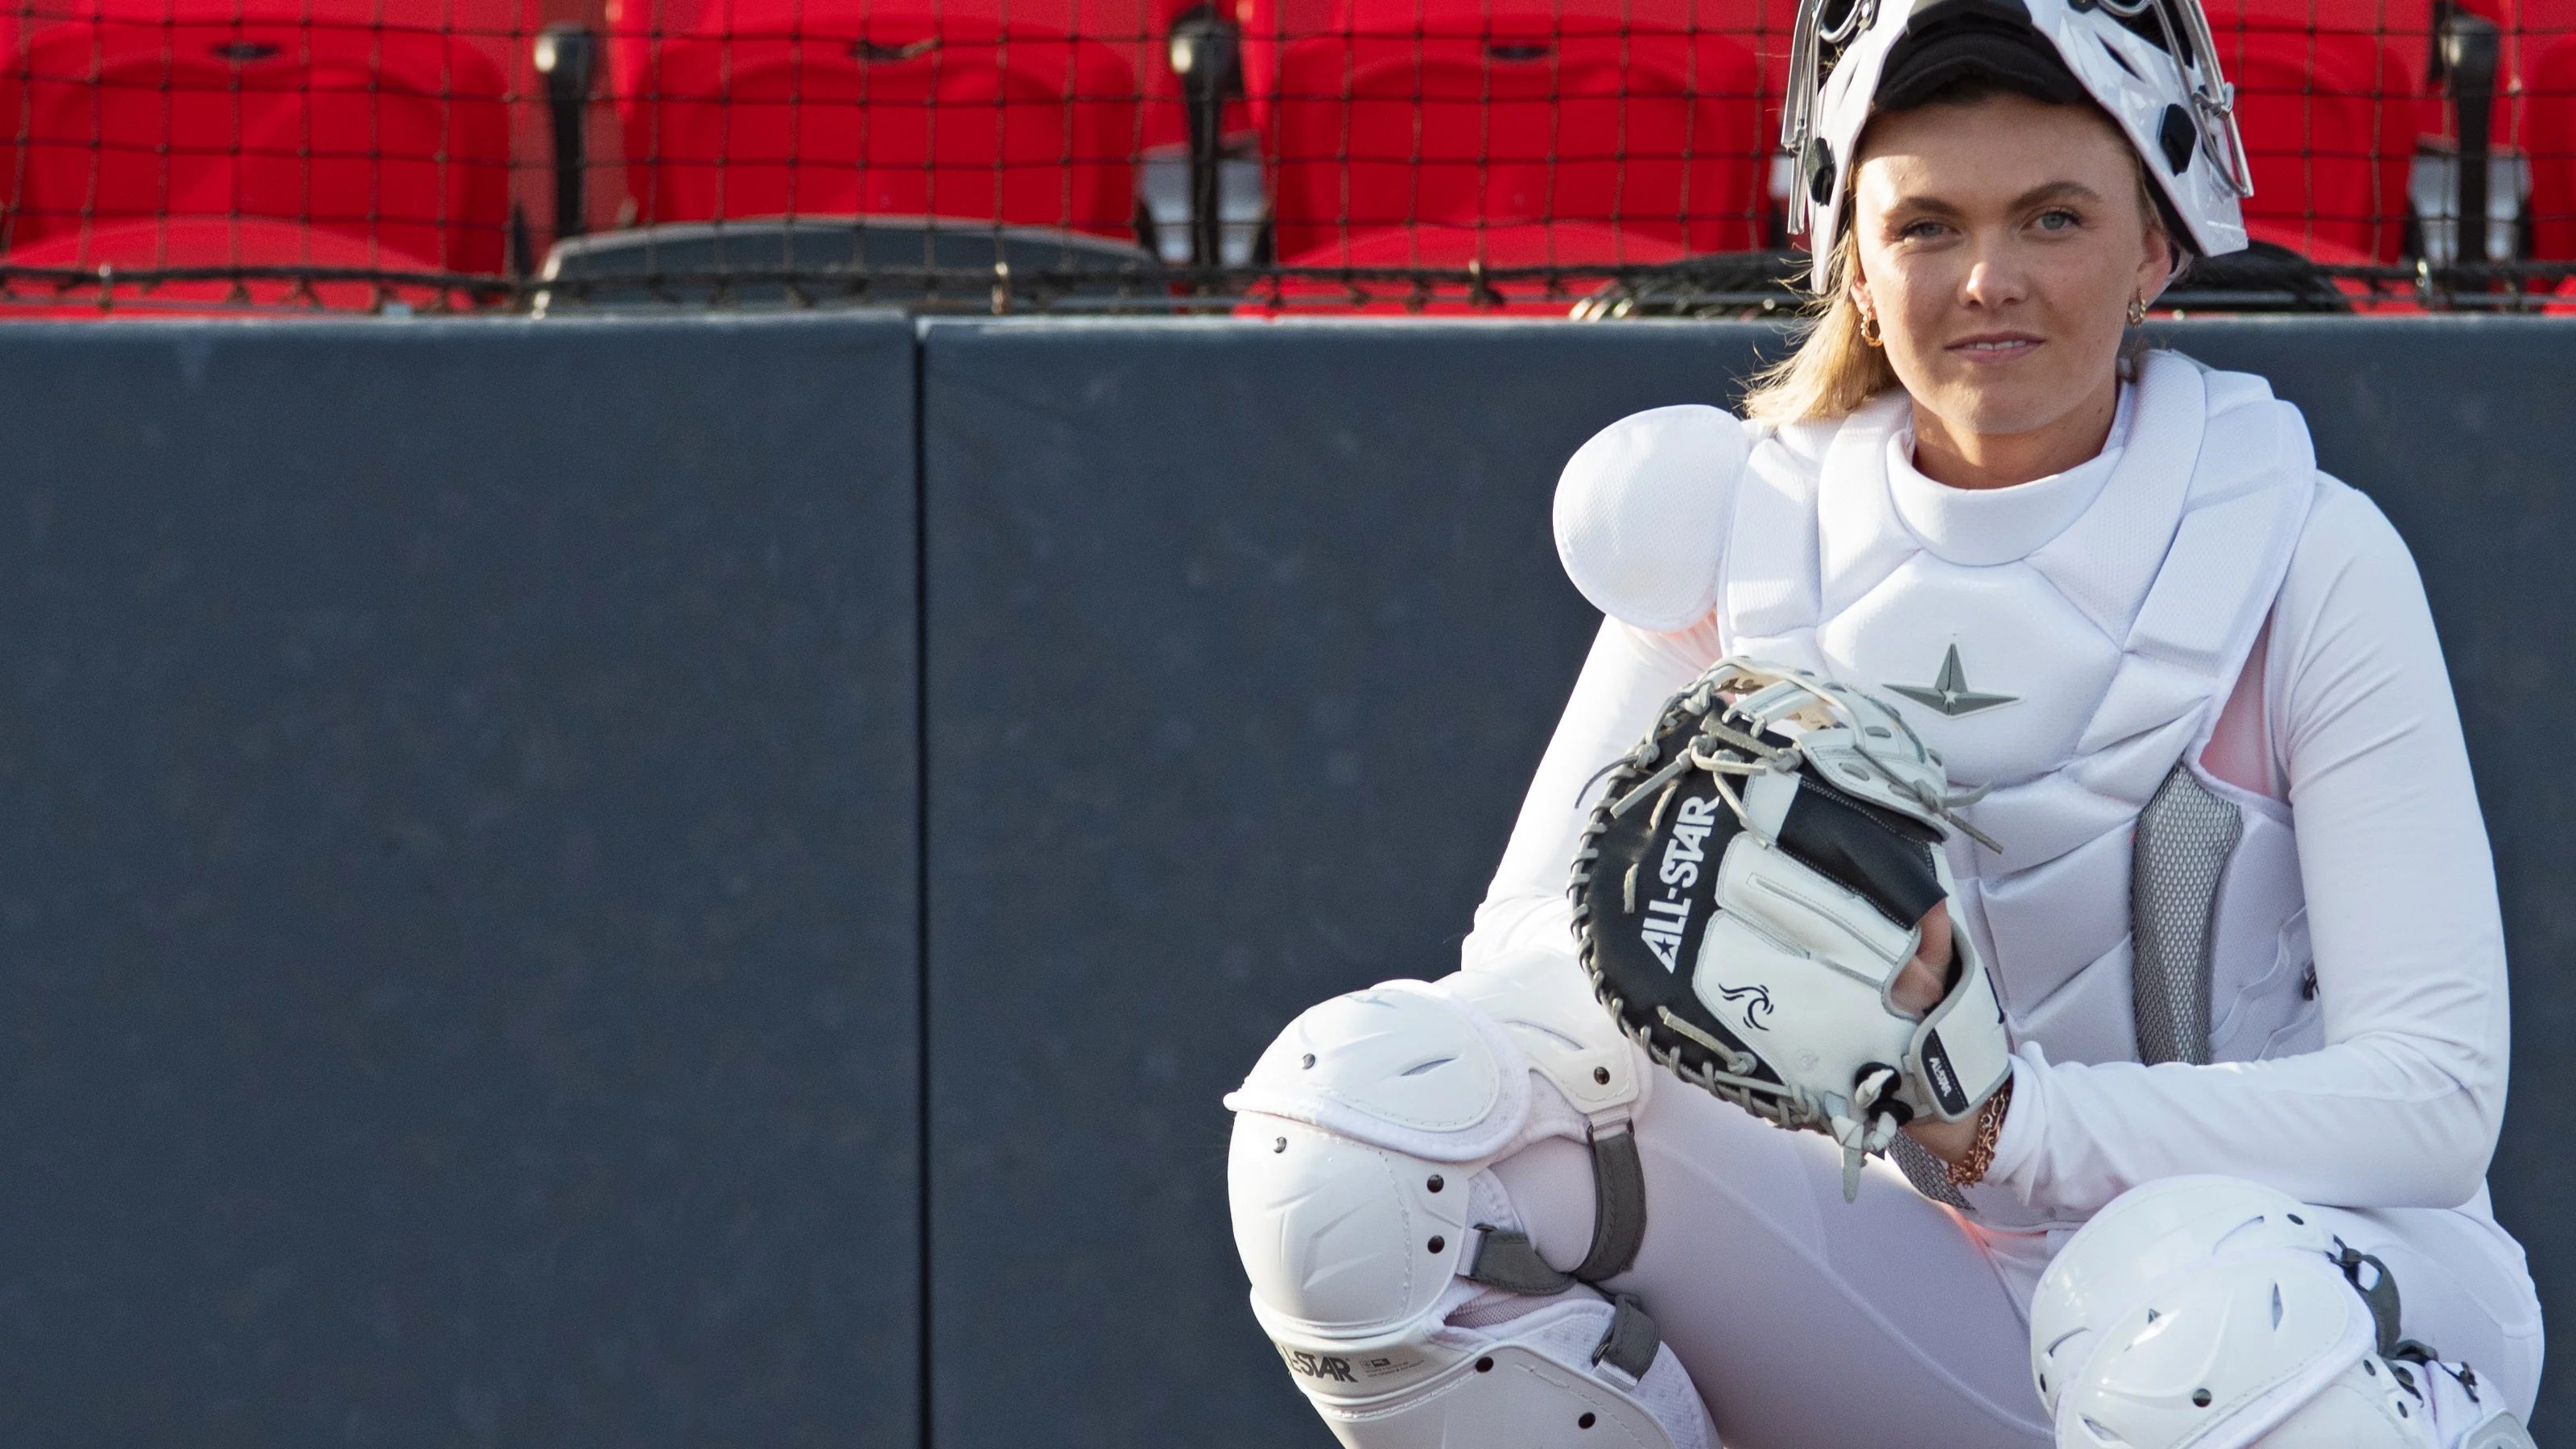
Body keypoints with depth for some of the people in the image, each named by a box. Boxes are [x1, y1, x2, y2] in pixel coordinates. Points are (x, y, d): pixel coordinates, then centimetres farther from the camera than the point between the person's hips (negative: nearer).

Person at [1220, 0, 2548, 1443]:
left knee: (2196, 1308, -42)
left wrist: (1991, 1119, -31)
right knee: (1368, 1098, -19)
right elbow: (1516, 953, -6)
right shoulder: (1744, 532, -1)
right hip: (1907, 1299, 3)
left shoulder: (2309, 560, -11)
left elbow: (2434, 1101, -17)